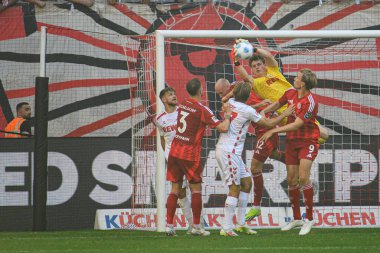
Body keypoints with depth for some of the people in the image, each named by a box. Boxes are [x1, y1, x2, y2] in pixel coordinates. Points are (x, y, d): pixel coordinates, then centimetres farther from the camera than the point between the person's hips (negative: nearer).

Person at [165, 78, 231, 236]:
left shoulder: (182, 105, 8)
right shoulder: (202, 110, -11)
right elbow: (223, 128, -14)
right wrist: (227, 115, 4)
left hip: (174, 151, 6)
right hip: (190, 155, -6)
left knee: (175, 189, 8)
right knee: (196, 189, 6)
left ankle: (169, 225, 2)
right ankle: (196, 226, 5)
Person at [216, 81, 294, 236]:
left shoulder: (231, 103, 7)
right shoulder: (248, 111, -14)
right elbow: (269, 123, -2)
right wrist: (285, 114, 12)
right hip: (229, 152, -9)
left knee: (246, 182, 13)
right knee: (235, 189, -7)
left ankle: (241, 224, 14)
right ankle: (227, 228, -10)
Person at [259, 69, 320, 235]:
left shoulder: (310, 101, -21)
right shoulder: (290, 93, 2)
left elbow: (296, 125, -22)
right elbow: (278, 104, 24)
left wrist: (273, 131, -19)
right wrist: (264, 111, 8)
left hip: (308, 142, -7)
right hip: (291, 141, 7)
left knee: (303, 177, -18)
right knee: (291, 180, 5)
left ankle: (309, 219, -8)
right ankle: (296, 218, 17)